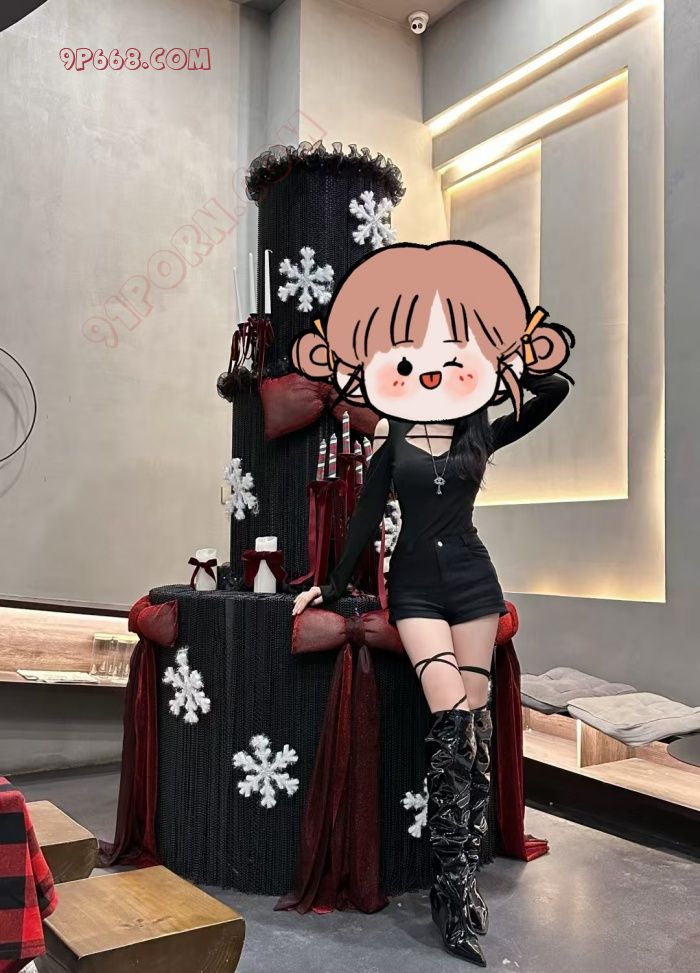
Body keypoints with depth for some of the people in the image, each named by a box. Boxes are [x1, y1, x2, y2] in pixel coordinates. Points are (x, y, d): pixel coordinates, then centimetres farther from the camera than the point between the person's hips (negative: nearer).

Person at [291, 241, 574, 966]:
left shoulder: (481, 437, 5)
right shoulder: (392, 442, 1)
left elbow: (556, 389, 1)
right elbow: (364, 519, 5)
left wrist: (506, 371, 2)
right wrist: (333, 586, 8)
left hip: (473, 582, 2)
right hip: (416, 587, -2)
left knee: (475, 725, 2)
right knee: (450, 723, -13)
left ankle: (456, 878, 14)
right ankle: (456, 886, -3)